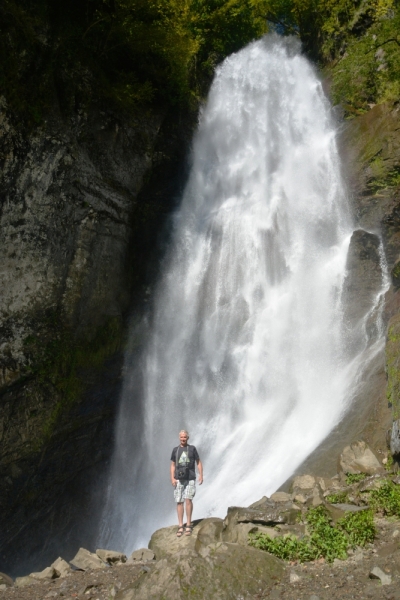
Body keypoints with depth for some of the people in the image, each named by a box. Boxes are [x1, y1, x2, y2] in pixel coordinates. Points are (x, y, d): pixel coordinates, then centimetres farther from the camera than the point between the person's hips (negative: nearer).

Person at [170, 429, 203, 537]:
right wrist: (172, 478, -2)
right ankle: (181, 526, 8)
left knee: (188, 499, -13)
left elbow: (199, 462, 7)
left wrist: (201, 475, -5)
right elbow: (172, 465, 10)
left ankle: (188, 525, -3)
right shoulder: (175, 450, 9)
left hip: (190, 479, -2)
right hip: (179, 479, 2)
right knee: (179, 502, 1)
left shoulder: (192, 449, 4)